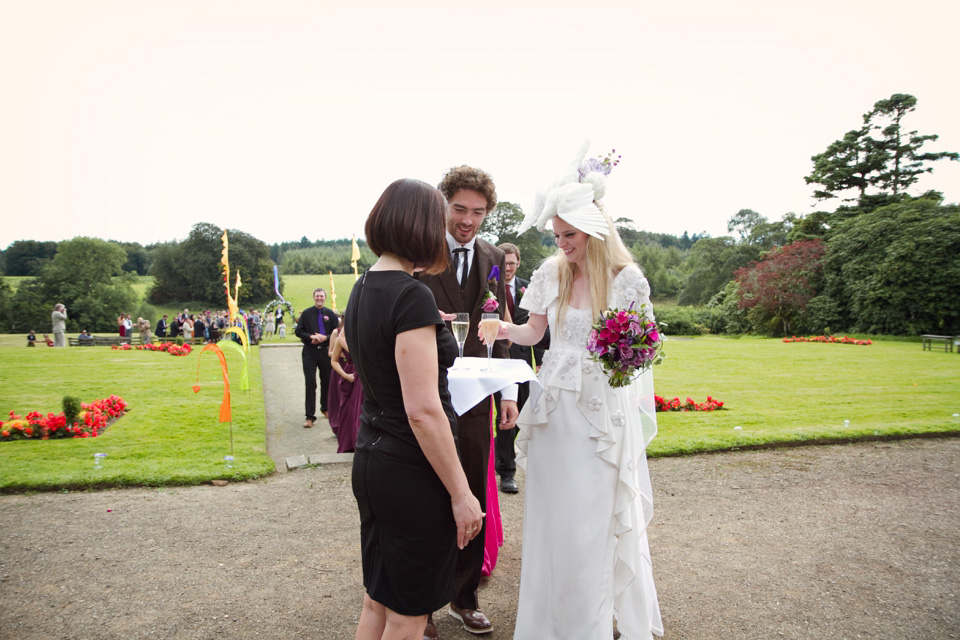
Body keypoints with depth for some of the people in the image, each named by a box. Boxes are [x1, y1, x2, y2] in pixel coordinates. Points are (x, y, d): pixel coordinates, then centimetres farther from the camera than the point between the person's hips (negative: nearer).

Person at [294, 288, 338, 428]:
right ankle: (310, 416, -2)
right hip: (309, 352, -2)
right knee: (310, 383, -5)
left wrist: (325, 338, -13)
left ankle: (325, 409, 35)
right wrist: (311, 337, -14)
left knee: (326, 382, 13)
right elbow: (298, 331, 2)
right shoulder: (306, 313, 3)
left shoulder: (331, 314, 4)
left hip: (325, 351, 2)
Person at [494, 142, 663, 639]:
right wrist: (504, 328, -9)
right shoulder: (551, 273, 1)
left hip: (603, 411, -2)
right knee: (550, 516, 10)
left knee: (595, 518, 4)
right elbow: (534, 332, 9)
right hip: (554, 407, 3)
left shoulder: (626, 278, -7)